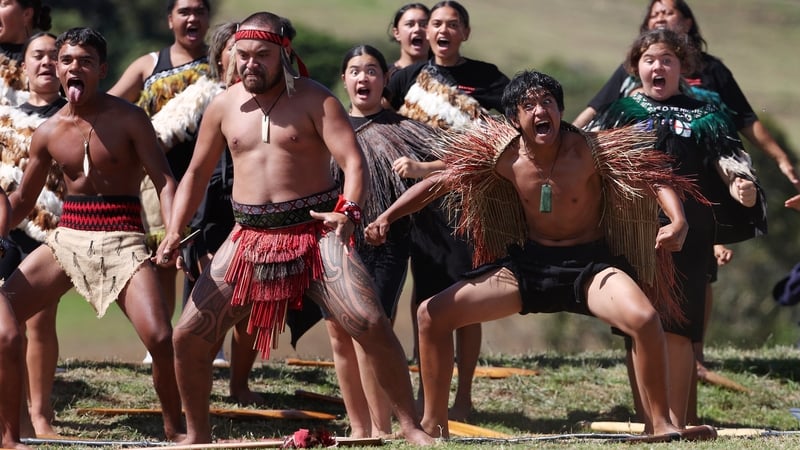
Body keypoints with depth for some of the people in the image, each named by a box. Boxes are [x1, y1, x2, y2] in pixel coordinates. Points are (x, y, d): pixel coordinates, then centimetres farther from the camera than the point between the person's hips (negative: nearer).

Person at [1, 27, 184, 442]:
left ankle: (174, 430, 2)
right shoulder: (48, 133, 6)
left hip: (121, 241, -4)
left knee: (161, 338, -21)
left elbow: (163, 180, -8)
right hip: (67, 238, 4)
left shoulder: (127, 119, -5)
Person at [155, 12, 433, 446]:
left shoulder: (314, 100, -5)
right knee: (188, 336, -2)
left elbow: (353, 162, -14)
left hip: (315, 231, -4)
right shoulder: (223, 107, 8)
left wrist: (348, 211, -33)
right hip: (251, 237, 4)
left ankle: (410, 425, -8)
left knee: (370, 324, -20)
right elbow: (197, 173, 17)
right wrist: (174, 231, 4)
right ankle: (197, 435, 17)